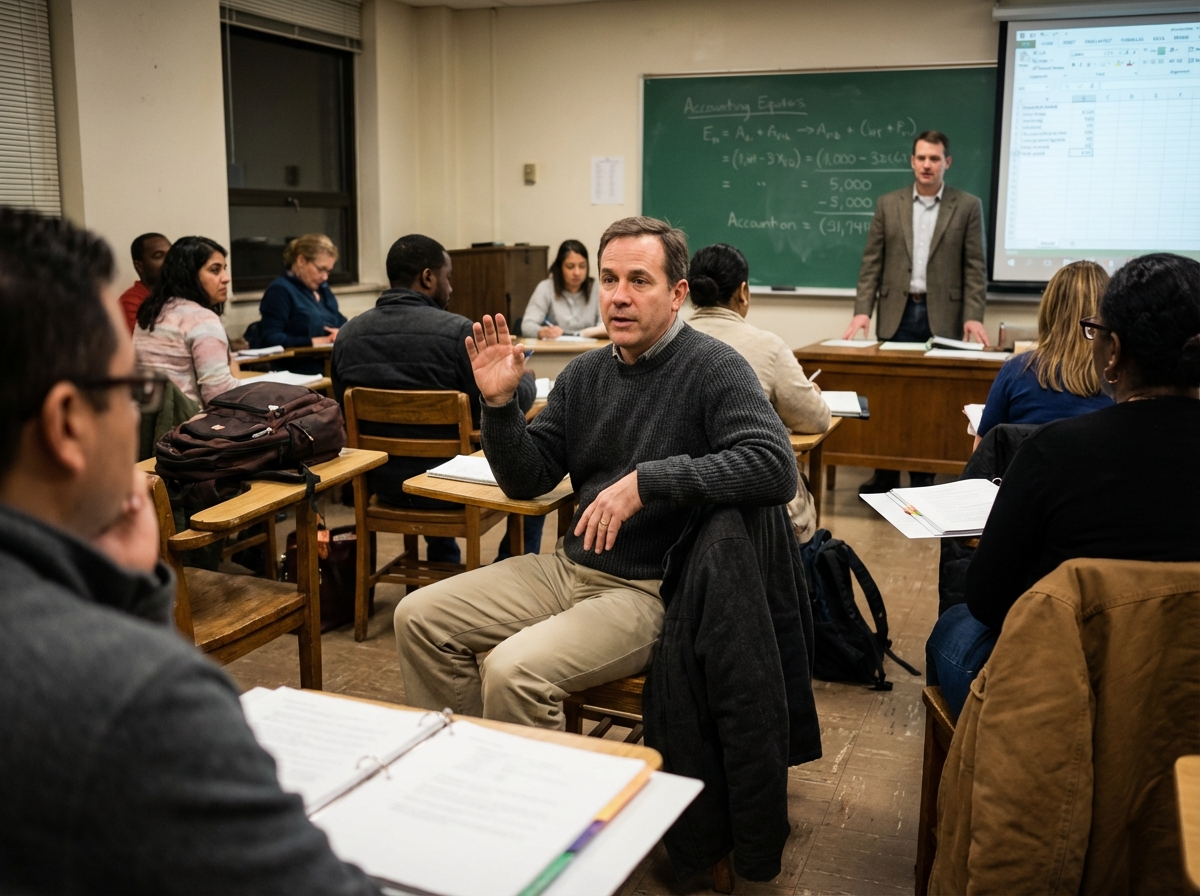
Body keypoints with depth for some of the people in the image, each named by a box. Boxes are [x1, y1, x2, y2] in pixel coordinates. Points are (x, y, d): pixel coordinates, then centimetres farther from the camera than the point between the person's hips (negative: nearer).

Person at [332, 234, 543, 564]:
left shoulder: (347, 335, -5)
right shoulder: (456, 332, -21)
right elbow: (516, 401, -15)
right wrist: (526, 379, 9)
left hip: (383, 484, 6)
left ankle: (444, 568, 46)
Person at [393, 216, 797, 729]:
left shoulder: (712, 368, -11)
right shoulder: (584, 374, 8)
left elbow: (776, 466, -27)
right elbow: (526, 482, 10)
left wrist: (647, 482, -29)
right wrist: (500, 402, -7)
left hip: (651, 588, -7)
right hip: (570, 566, 7)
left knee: (513, 671, -27)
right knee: (419, 618, 2)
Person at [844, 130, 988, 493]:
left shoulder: (968, 206, 4)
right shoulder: (888, 204, 8)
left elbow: (975, 268, 0)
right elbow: (872, 263, 5)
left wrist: (973, 316, -11)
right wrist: (862, 309, -5)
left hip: (943, 316, -1)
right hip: (897, 313, 1)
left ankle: (924, 476, 12)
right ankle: (886, 474, 13)